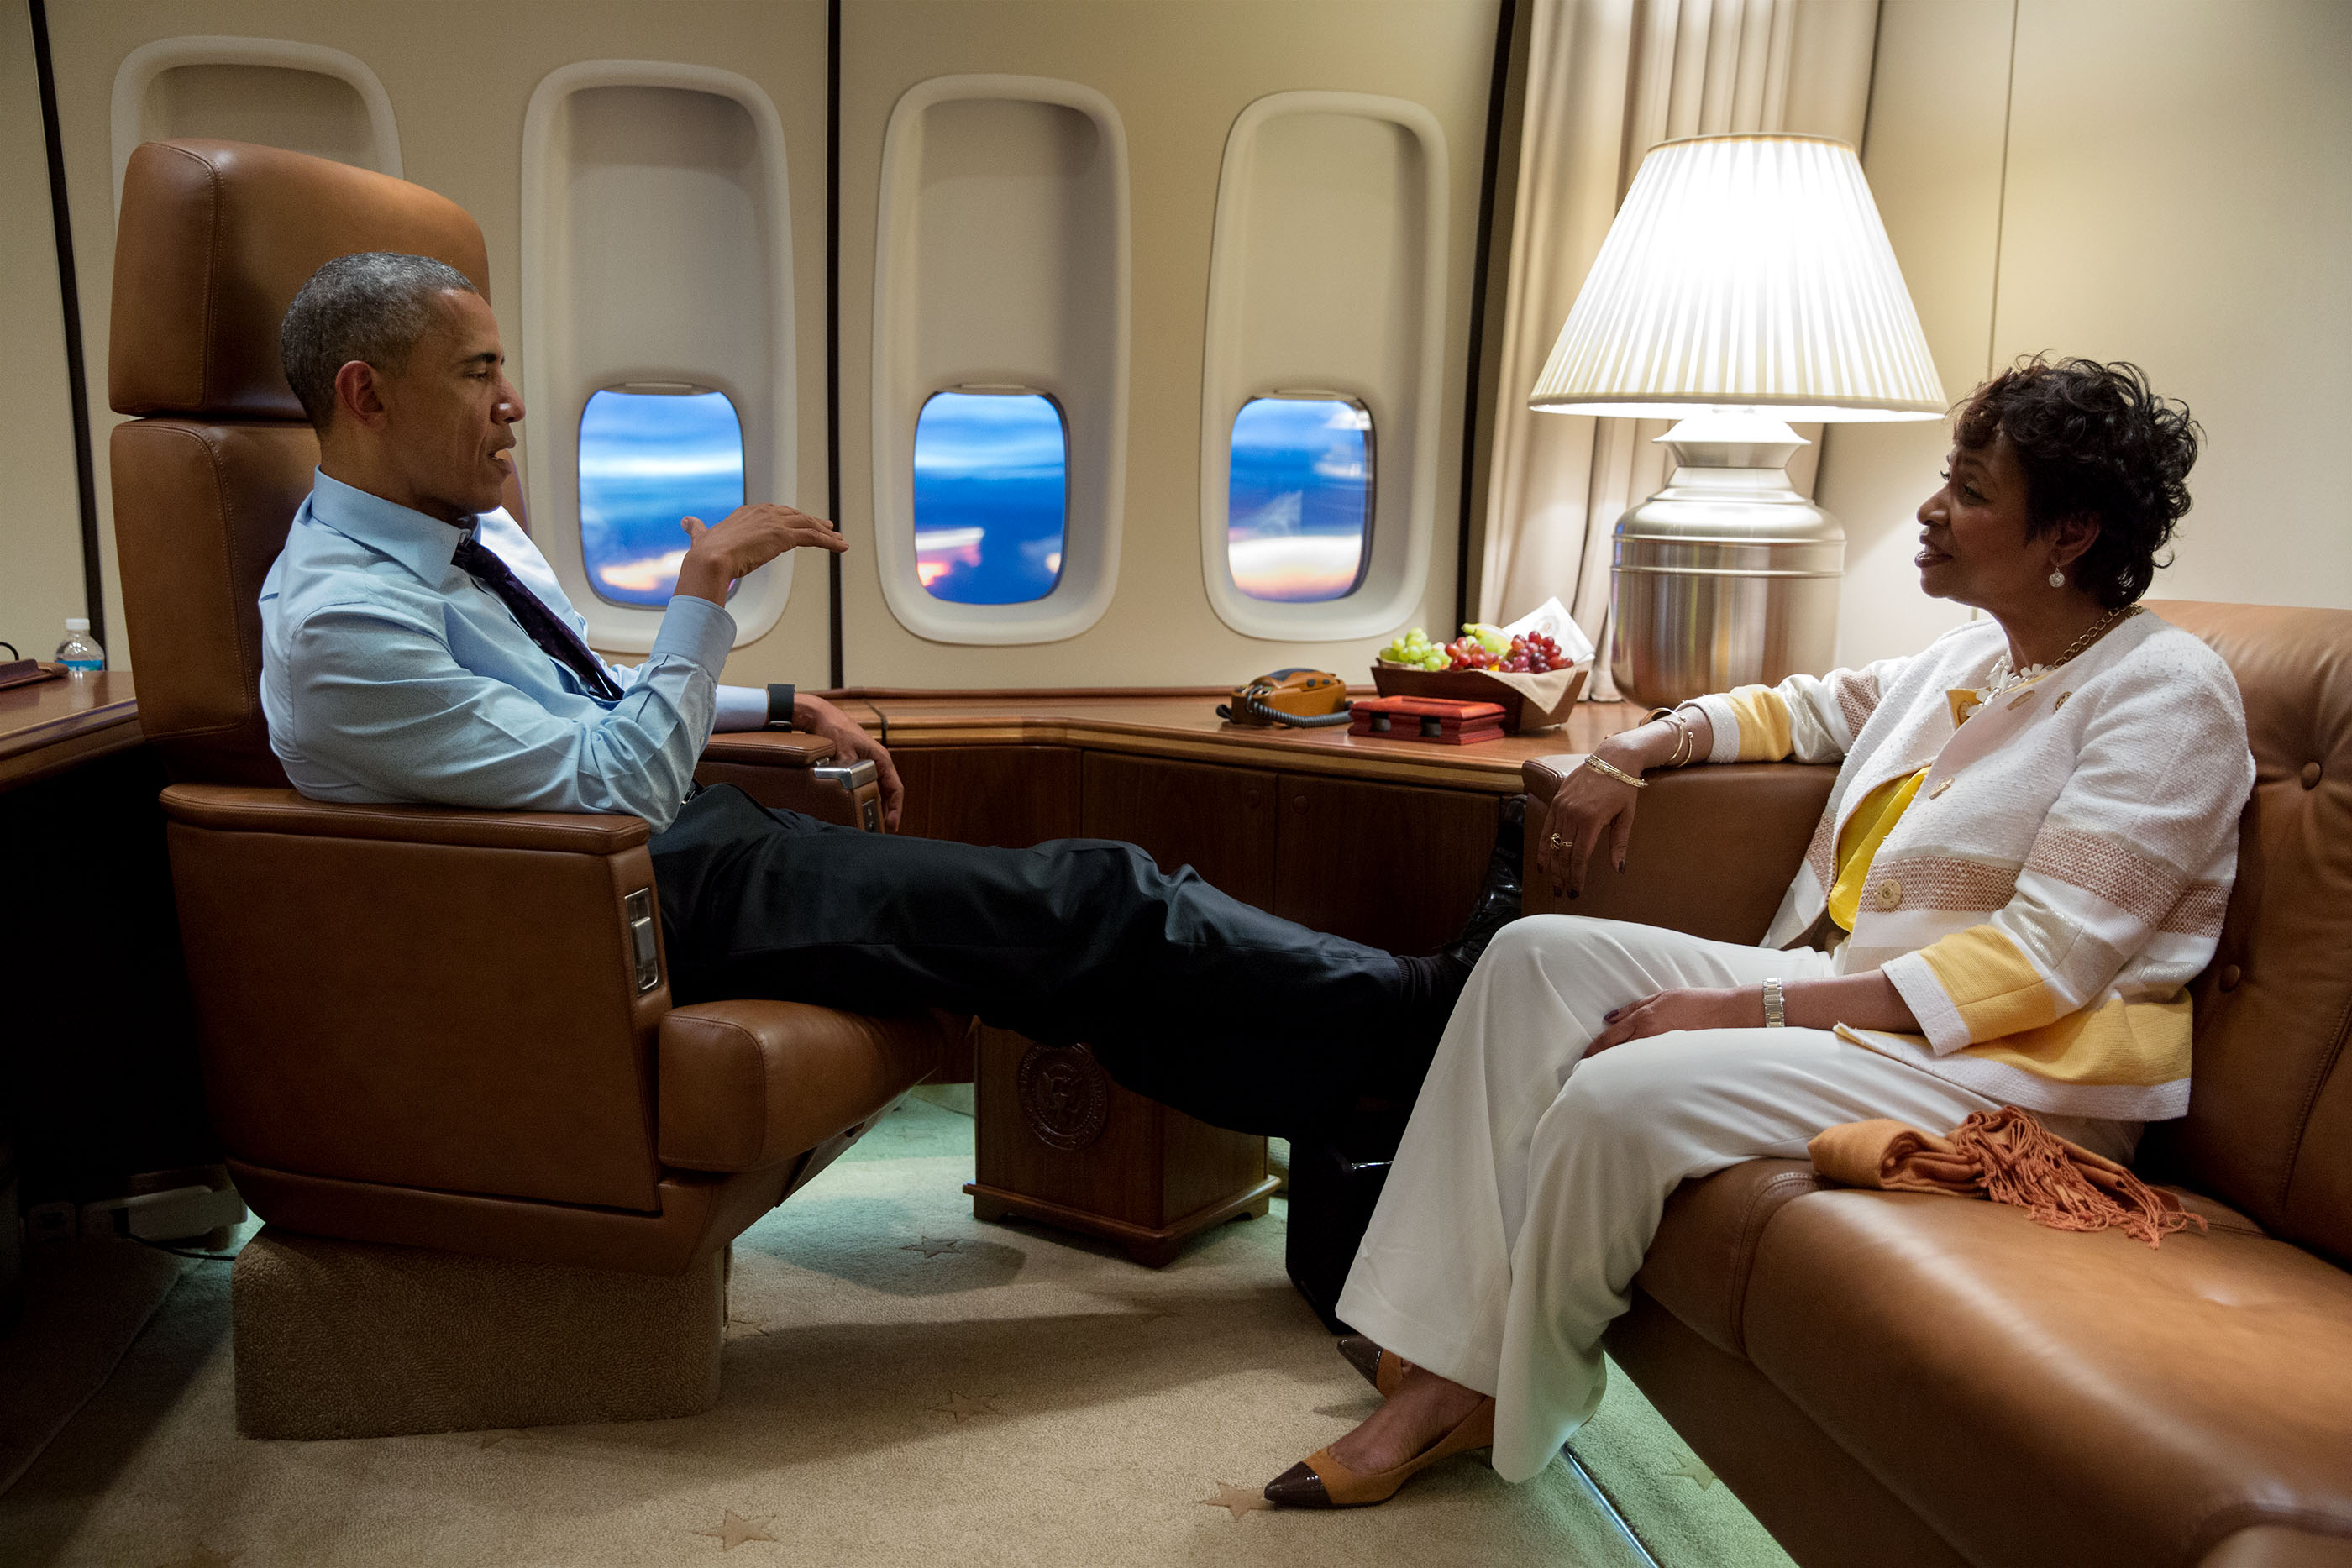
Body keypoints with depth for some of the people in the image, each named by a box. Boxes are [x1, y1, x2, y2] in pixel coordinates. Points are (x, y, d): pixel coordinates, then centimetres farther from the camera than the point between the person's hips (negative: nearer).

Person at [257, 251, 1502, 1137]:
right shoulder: (340, 618, -19)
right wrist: (703, 597, -20)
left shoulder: (468, 529, 10)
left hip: (683, 835, 9)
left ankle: (1347, 1108, 2)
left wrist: (780, 707, 16)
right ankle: (1421, 1018, -3)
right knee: (1084, 903, -13)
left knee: (1079, 897, -2)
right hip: (647, 903, -9)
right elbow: (613, 790, -22)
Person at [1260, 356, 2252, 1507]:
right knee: (1539, 957, -4)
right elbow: (1804, 708, 31)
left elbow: (2044, 962, -21)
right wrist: (1636, 750, 12)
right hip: (1852, 997, 9)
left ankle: (1502, 1399, -2)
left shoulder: (2167, 691, -13)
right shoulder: (1973, 655, 14)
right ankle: (1448, 1351, -7)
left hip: (2022, 1070, -9)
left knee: (1623, 1091, -28)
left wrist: (1751, 1007, -25)